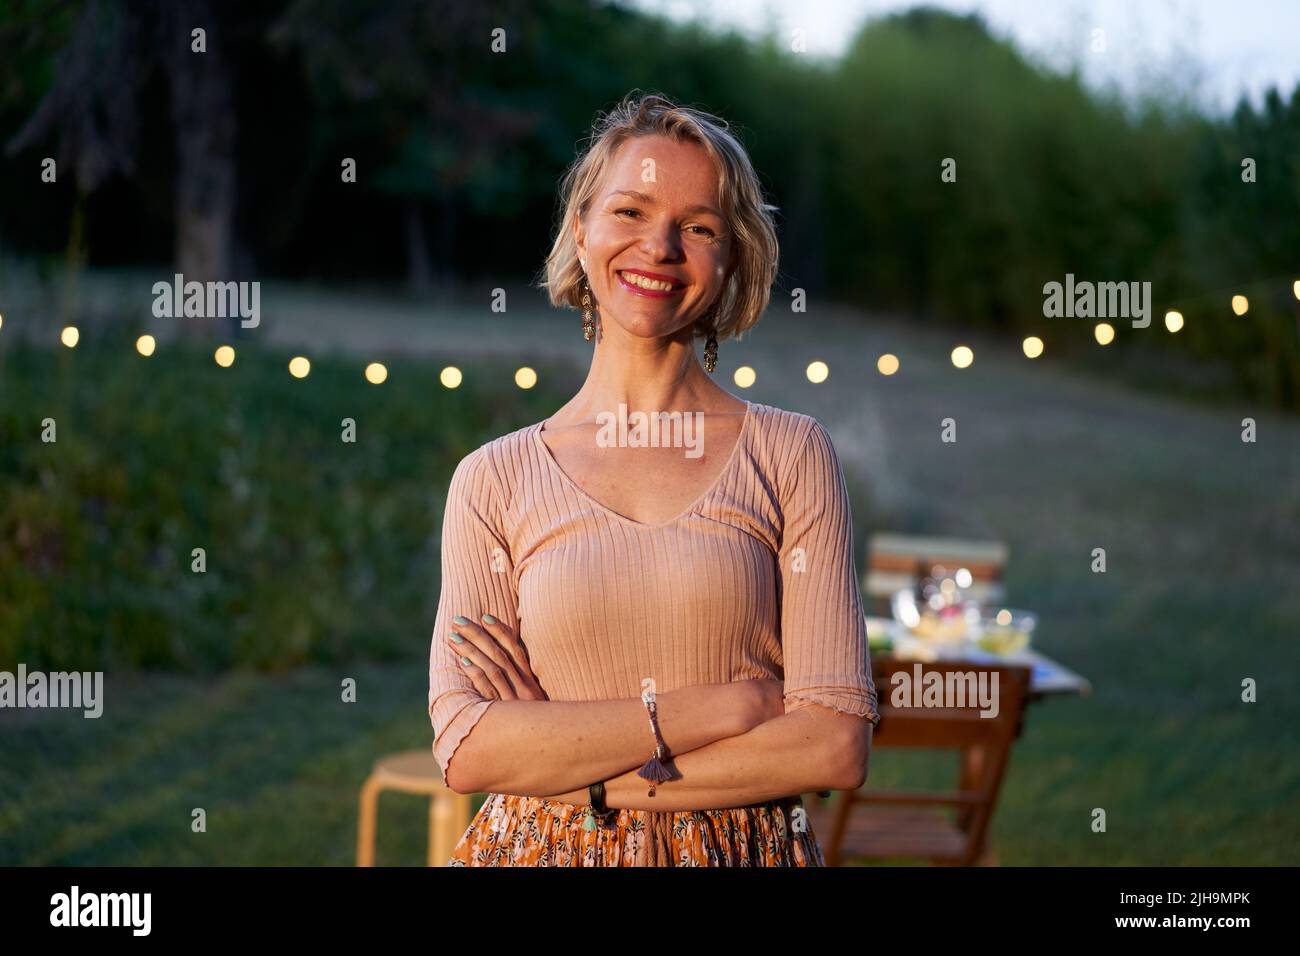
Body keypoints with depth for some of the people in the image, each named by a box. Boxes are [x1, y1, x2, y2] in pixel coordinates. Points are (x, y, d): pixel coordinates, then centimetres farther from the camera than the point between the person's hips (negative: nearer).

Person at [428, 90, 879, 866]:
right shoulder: (493, 480, 0)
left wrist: (592, 775, -14)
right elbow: (466, 749, -11)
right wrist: (726, 705, -16)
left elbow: (837, 744, -10)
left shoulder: (791, 453, -3)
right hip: (543, 850, 0)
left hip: (745, 848, 0)